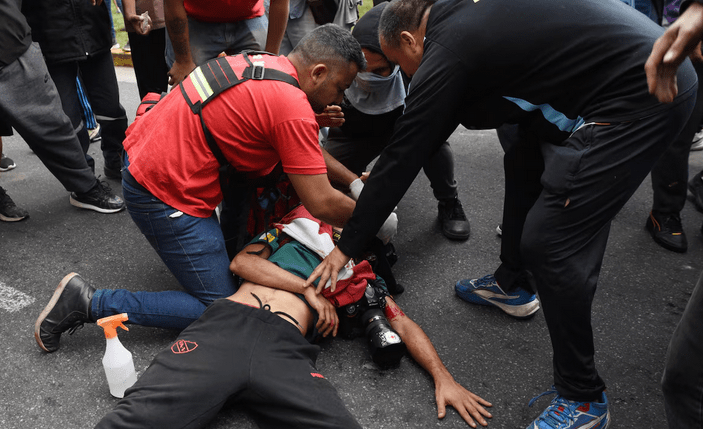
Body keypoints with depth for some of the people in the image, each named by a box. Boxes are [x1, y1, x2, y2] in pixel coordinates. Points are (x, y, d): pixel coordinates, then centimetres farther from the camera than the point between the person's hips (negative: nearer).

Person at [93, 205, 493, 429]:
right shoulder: (293, 230, 28)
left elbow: (404, 324, 25)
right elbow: (242, 262, 13)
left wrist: (443, 378, 11)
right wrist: (307, 288, 4)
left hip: (285, 348, 1)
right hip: (227, 323, 0)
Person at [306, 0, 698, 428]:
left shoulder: (446, 53, -13)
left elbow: (403, 158, -9)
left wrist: (346, 247, 0)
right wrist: (379, 182, 30)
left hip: (640, 99, -11)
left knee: (550, 241, -11)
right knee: (526, 162, 23)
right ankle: (512, 284, 40)